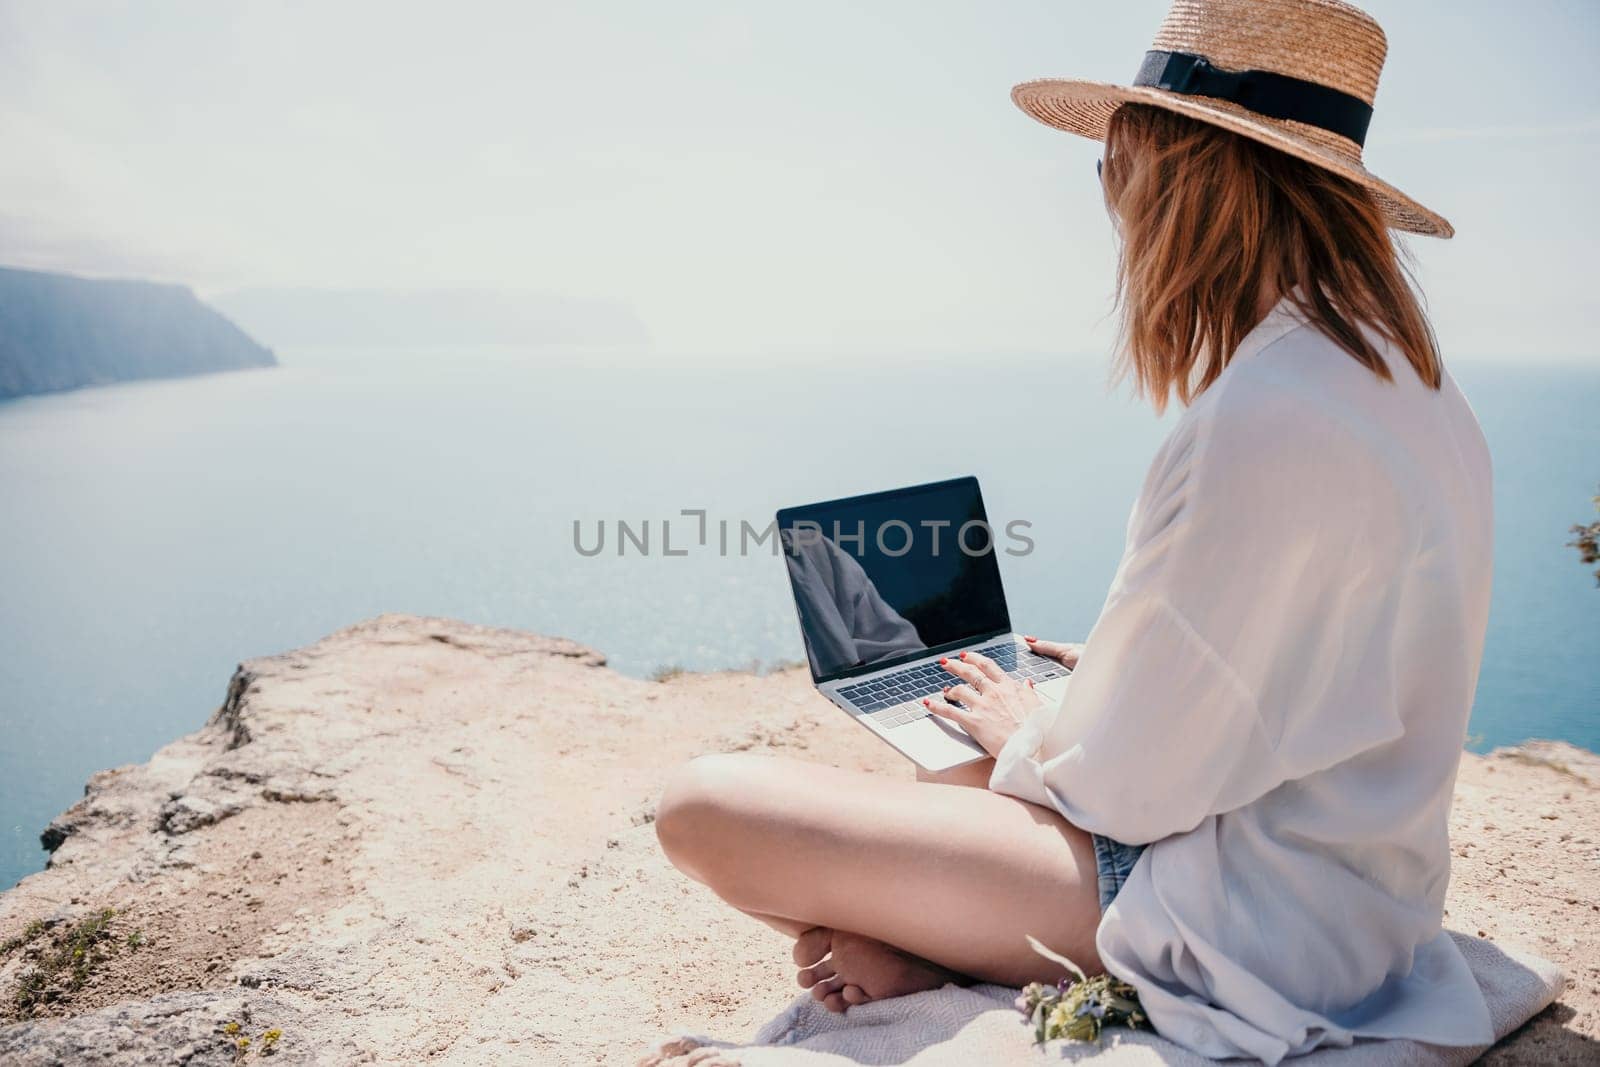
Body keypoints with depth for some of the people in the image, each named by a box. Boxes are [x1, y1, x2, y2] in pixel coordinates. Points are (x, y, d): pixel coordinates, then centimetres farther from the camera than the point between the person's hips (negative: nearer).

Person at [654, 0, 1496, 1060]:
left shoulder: (1262, 423, -28)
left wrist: (1028, 731, 0)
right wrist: (1116, 671, 16)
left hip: (1240, 933, -10)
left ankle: (950, 968, 2)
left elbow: (1125, 783, -21)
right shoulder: (1416, 384, 4)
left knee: (709, 803, -15)